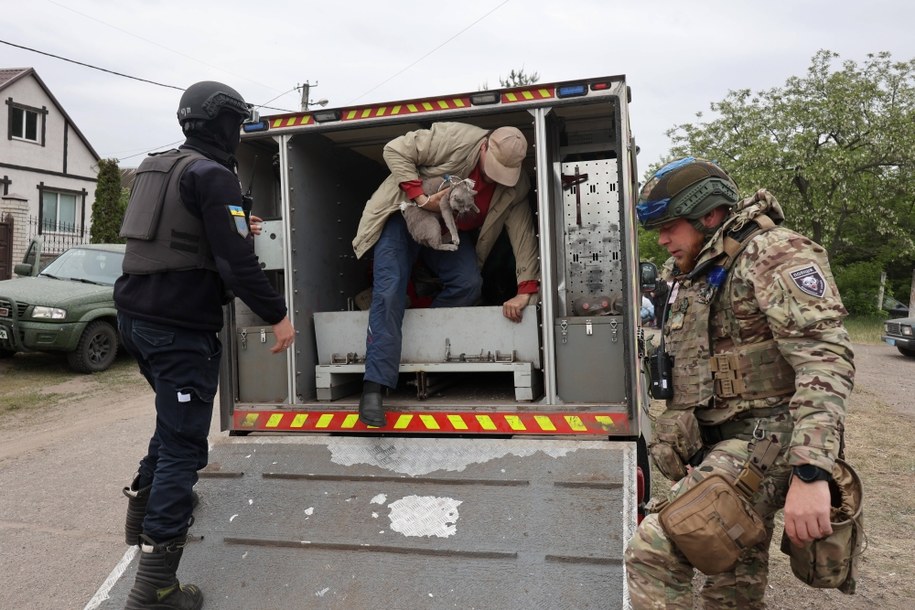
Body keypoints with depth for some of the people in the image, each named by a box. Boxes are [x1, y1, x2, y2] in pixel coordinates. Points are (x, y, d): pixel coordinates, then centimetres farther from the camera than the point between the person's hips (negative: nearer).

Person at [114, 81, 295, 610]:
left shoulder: (159, 168, 15)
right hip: (181, 326, -9)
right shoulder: (213, 176, -14)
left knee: (176, 418, 29)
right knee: (184, 444, -4)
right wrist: (278, 315, -13)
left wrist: (237, 230, 22)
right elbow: (237, 263, -21)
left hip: (138, 316, 9)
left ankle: (145, 502, 39)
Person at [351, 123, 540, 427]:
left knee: (469, 284, -22)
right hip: (405, 217, -4)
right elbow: (395, 151, -21)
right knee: (389, 292, -21)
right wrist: (421, 199, -29)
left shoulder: (514, 187, -13)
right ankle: (373, 388, -24)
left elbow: (523, 234, -14)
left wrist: (526, 291, -22)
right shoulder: (454, 139, -25)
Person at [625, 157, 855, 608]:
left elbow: (825, 360, -24)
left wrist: (810, 472, -31)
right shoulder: (694, 275, 16)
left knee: (652, 552, -19)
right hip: (719, 443, 9)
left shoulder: (773, 255, -12)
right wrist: (685, 446, 21)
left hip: (763, 442, -9)